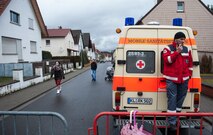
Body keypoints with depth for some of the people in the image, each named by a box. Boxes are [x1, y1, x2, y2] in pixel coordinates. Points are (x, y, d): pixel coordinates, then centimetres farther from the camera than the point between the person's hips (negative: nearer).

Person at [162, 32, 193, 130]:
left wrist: (189, 74, 13)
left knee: (180, 98, 12)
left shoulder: (187, 50, 11)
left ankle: (176, 118, 28)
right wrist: (177, 52, -16)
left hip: (184, 79, 5)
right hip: (171, 79, -5)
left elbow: (190, 63, 17)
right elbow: (167, 60, -16)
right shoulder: (168, 48, -1)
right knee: (172, 99, -6)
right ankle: (172, 122, 0)